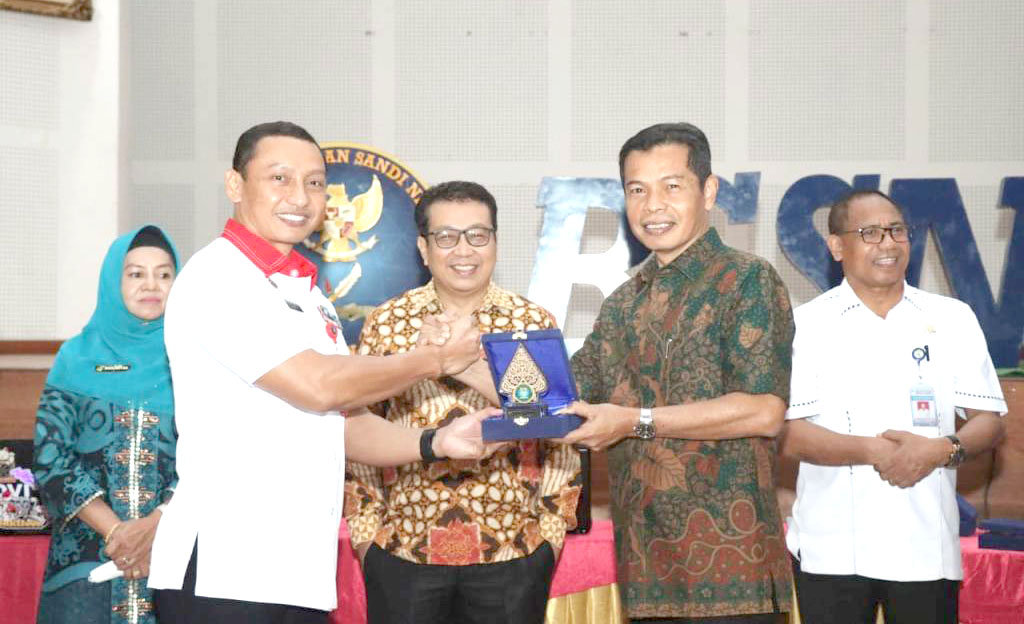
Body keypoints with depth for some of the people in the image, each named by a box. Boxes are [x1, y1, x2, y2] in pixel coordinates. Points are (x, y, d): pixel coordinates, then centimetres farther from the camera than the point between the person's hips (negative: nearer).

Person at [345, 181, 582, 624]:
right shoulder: (386, 324, 3)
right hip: (402, 552, 0)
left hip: (513, 553, 0)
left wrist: (552, 528, -1)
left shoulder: (534, 323, 3)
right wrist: (364, 528, 2)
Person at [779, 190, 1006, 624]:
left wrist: (943, 450, -13)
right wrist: (872, 450, -19)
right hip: (831, 551, -2)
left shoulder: (954, 319, 10)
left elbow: (989, 421, 8)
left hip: (927, 550, 2)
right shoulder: (806, 324, 2)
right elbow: (785, 433, -6)